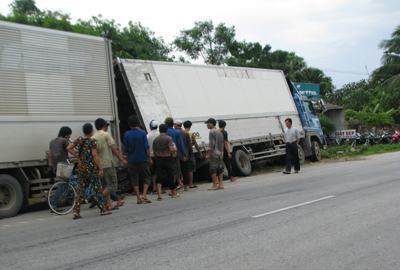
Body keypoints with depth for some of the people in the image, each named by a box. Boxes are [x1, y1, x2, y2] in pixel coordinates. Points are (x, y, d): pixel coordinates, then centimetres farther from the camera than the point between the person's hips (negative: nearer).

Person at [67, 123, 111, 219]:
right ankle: (103, 209, 8)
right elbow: (95, 155, -17)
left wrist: (77, 156, 9)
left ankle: (76, 212, 7)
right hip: (91, 167, -5)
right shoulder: (92, 141, -11)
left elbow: (68, 148, 4)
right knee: (97, 188, 4)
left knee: (80, 188, 9)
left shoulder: (79, 140, 6)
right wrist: (100, 168, -15)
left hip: (81, 167, 5)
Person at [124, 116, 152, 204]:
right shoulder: (142, 133, -8)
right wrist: (149, 157, 2)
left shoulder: (126, 134, -3)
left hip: (132, 160, 2)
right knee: (146, 177, 10)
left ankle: (139, 198, 9)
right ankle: (144, 195, -4)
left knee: (134, 180, 9)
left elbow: (126, 149, 2)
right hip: (143, 159, -2)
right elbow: (147, 147, -9)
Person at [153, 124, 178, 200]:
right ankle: (174, 193, 25)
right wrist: (175, 149, 1)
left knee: (159, 177, 3)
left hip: (159, 159, 3)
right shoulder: (168, 138, -11)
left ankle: (159, 195, -9)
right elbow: (172, 149, -20)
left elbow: (154, 151, 7)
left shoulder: (155, 139, 3)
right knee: (171, 176, 12)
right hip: (168, 159, -3)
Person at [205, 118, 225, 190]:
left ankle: (215, 185, -5)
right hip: (220, 153, 8)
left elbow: (211, 144, -16)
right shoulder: (219, 132, 16)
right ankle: (221, 184, 8)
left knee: (213, 169, -4)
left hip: (214, 153, -8)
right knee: (220, 169, 8)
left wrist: (208, 154, -14)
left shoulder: (212, 132, -10)